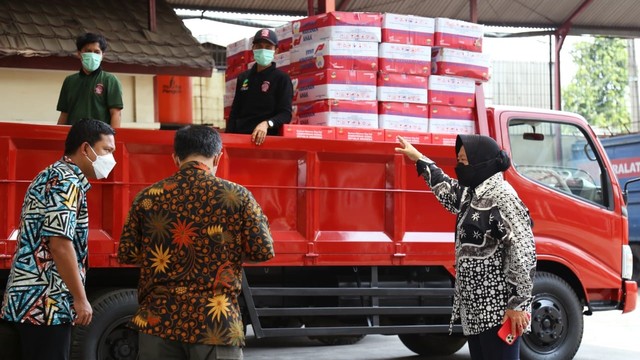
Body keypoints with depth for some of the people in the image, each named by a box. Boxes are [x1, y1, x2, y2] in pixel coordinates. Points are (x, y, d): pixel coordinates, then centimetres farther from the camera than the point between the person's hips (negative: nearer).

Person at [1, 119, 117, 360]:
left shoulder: (52, 176, 19)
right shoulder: (67, 182, -13)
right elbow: (60, 244, -21)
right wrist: (80, 298, -17)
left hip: (28, 299, 10)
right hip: (46, 303, -10)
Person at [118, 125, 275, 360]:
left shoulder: (148, 197, 3)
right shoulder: (236, 195, -3)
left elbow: (126, 254, 6)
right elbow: (263, 251, -3)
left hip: (158, 320, 3)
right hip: (216, 324, -2)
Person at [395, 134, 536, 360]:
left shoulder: (502, 197, -14)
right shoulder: (471, 194, 15)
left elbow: (523, 252, -20)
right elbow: (445, 187, 39)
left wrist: (518, 305, -22)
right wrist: (419, 159, 46)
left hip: (499, 310, -10)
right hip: (476, 308, 10)